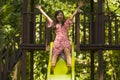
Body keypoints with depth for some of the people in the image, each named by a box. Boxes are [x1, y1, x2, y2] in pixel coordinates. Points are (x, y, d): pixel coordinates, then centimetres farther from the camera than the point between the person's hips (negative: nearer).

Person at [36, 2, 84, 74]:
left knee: (67, 53, -15)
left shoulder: (66, 23, 18)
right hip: (57, 41, 0)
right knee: (55, 54, -15)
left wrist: (78, 7, 12)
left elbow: (73, 15, 16)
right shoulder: (54, 23, 20)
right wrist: (40, 9, 31)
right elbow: (46, 16, 26)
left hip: (65, 40, 0)